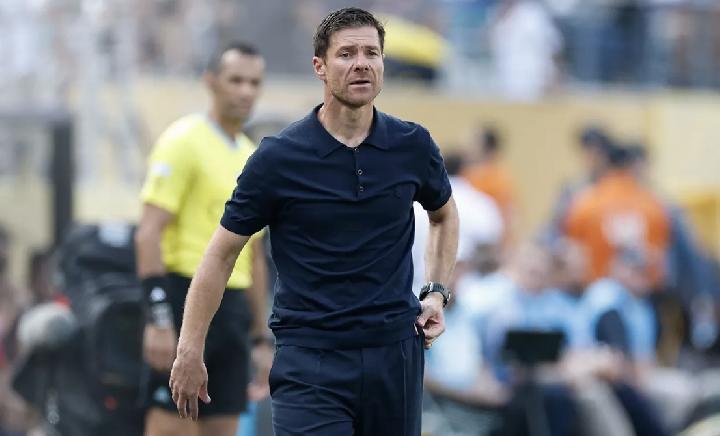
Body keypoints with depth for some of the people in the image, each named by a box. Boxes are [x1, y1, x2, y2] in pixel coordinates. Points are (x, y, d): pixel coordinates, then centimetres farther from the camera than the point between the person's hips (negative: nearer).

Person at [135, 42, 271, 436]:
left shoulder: (253, 158, 18)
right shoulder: (184, 141, -6)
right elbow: (148, 234, -13)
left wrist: (261, 339, 20)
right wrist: (159, 319, -21)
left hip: (233, 310, 8)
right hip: (187, 298, -7)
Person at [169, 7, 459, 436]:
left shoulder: (413, 146, 2)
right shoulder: (278, 158, -8)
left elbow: (444, 214, 23)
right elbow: (221, 254, 0)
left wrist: (437, 292, 9)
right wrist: (190, 352, -2)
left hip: (395, 352, 4)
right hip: (310, 361, -4)